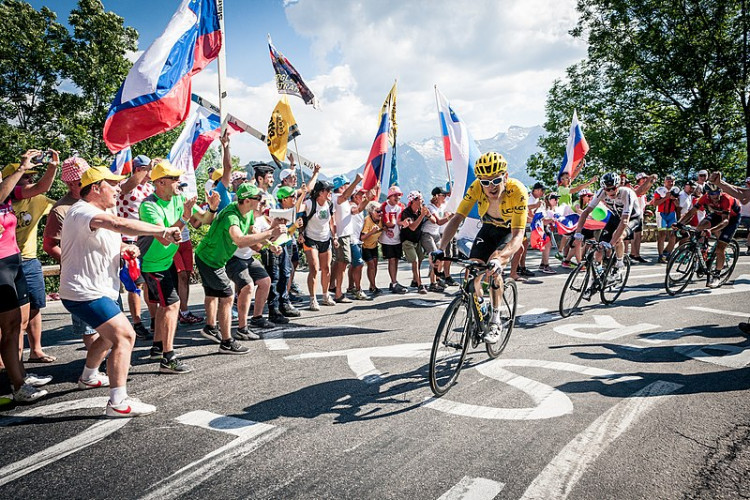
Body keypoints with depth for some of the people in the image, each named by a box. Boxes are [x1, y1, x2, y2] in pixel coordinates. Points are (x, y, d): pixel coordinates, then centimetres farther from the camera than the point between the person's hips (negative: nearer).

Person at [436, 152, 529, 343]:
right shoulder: (476, 187, -28)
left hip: (510, 231, -3)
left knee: (494, 265, -29)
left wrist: (499, 257, -59)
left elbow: (518, 236, -40)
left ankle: (495, 322, -16)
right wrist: (441, 249, -43)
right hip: (489, 228, 3)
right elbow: (457, 218, -29)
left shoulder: (518, 191, -36)